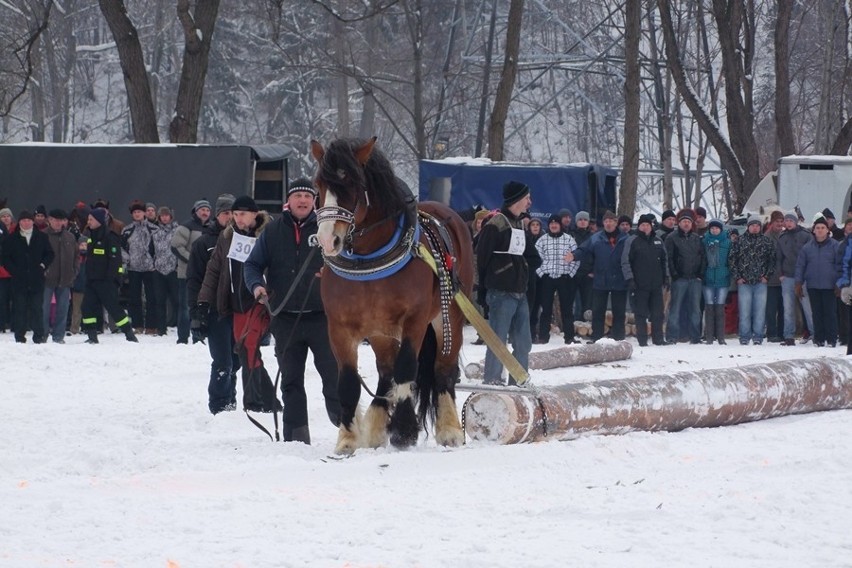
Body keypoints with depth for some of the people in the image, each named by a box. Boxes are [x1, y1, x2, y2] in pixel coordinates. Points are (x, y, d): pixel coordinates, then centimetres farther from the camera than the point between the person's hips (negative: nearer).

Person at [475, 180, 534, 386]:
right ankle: (491, 380, 1)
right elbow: (482, 256, -11)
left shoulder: (521, 224, 15)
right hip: (502, 293, -8)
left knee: (523, 342, 9)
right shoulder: (496, 224, -12)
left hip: (520, 292, 8)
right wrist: (487, 283, -3)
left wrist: (523, 280, 13)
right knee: (498, 340, -5)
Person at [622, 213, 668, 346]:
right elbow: (625, 261, -5)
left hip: (656, 284, 4)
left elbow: (664, 260, 22)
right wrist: (629, 279, -11)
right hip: (640, 284, -4)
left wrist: (666, 276, 15)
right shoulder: (632, 241, -2)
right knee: (641, 314, -1)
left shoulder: (658, 241, 13)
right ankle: (642, 339, 3)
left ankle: (658, 338, 12)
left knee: (658, 313, 5)